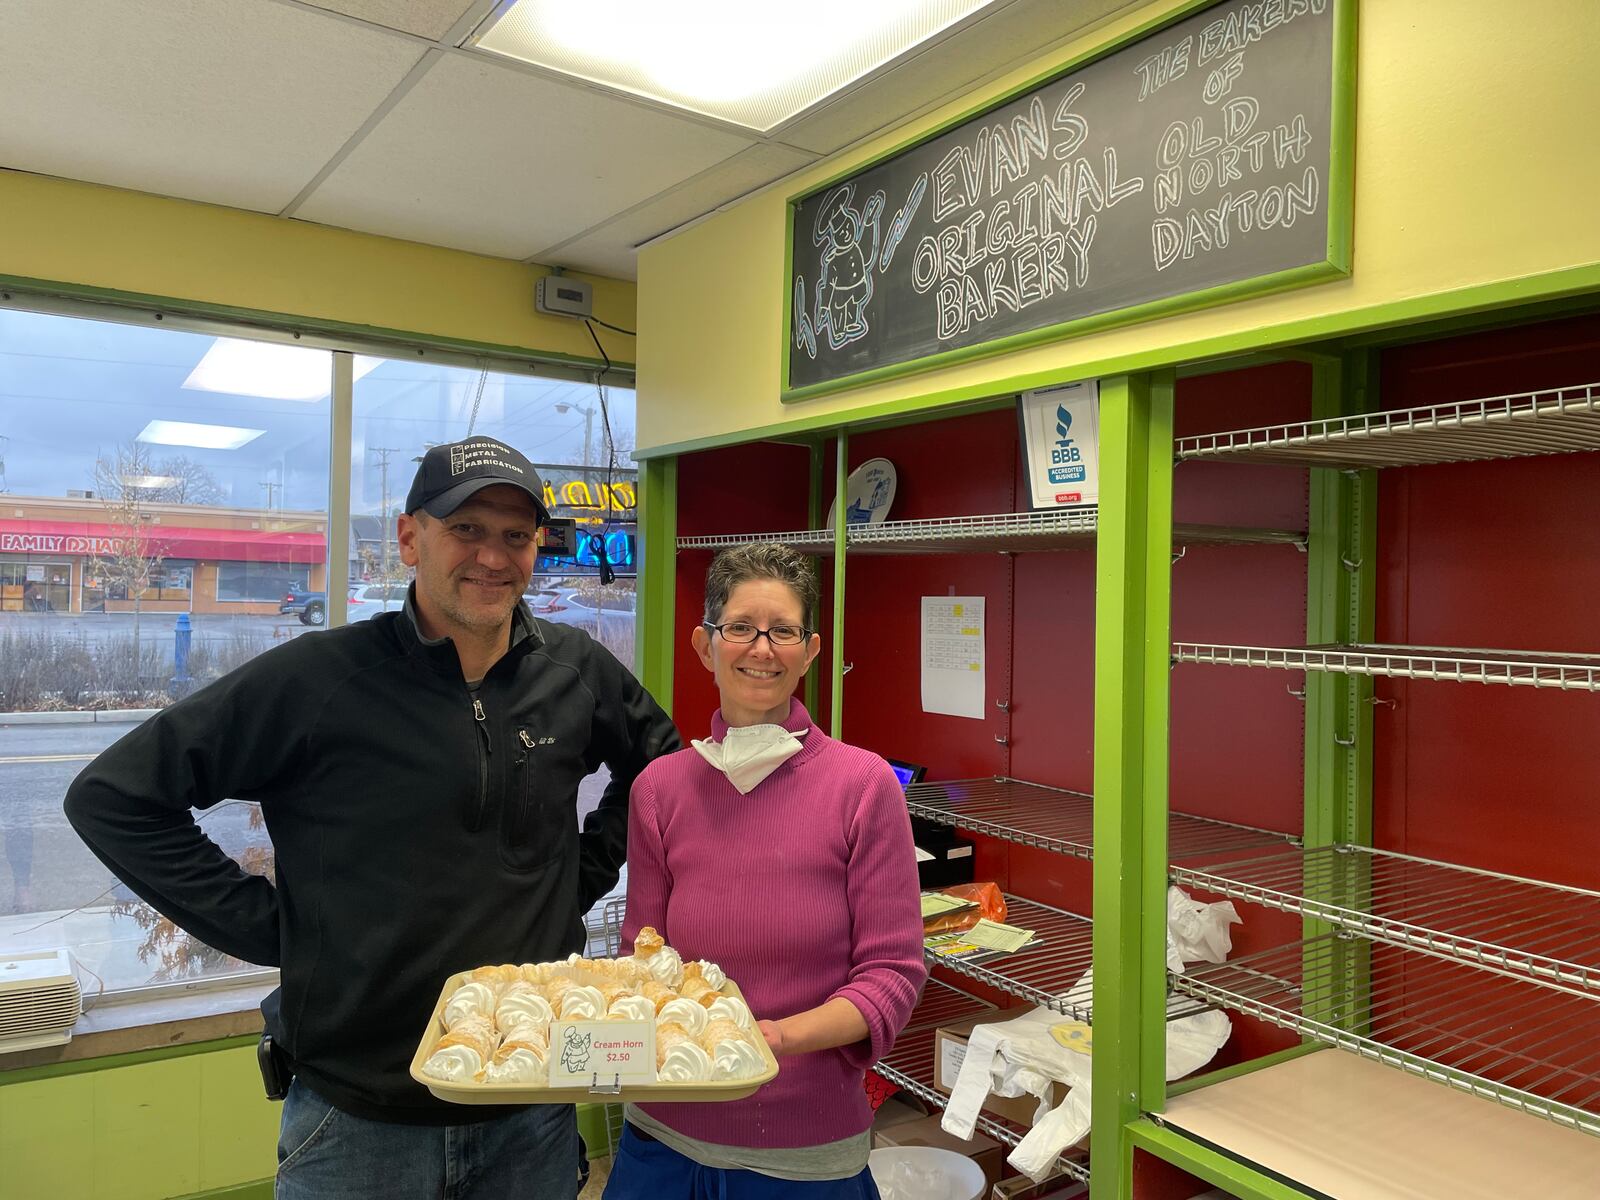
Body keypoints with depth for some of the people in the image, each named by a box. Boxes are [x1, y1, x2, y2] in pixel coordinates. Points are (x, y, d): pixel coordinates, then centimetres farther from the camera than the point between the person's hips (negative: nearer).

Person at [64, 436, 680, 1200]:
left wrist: (583, 878, 5)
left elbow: (657, 759, 16)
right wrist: (269, 927, -11)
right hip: (360, 1118, -3)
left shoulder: (576, 671, -2)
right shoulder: (319, 679, -13)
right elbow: (113, 797, -8)